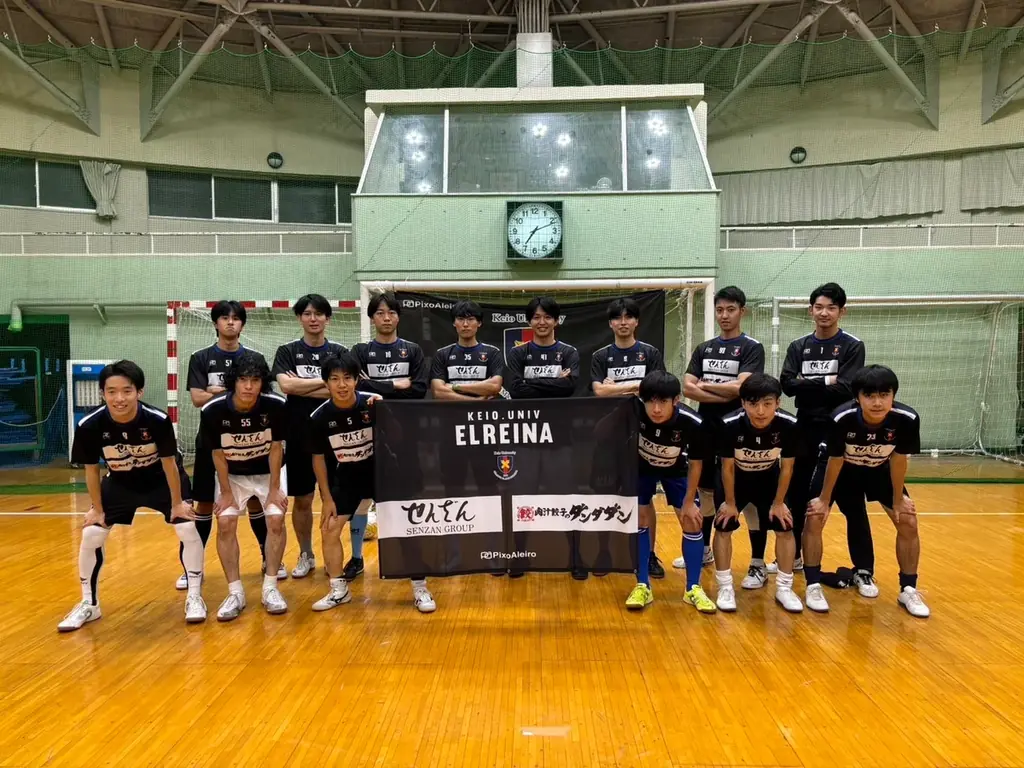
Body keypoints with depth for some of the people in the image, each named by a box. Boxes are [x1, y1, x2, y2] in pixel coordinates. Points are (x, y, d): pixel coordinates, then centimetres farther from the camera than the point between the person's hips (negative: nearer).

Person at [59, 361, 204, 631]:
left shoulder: (157, 420, -33)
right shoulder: (90, 425, -27)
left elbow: (169, 463, -19)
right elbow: (92, 469, -11)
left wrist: (176, 503, -12)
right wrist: (97, 508, -4)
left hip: (162, 480, -2)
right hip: (119, 482, 2)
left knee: (188, 529, -13)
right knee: (90, 535, -1)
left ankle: (194, 597, 5)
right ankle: (89, 604, 20)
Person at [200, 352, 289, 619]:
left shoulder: (276, 405, -27)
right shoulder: (213, 410, -27)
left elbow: (276, 447, -15)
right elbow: (218, 453, -13)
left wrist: (274, 488, -12)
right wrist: (226, 492, -9)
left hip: (269, 470, 0)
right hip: (232, 474, 1)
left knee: (276, 519, -13)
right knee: (225, 523, -12)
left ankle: (270, 588, 1)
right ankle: (235, 593, 0)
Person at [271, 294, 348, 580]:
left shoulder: (339, 352, 4)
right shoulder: (287, 351, 2)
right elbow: (286, 386, -14)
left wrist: (302, 388, -17)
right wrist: (326, 381, -12)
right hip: (299, 436, 0)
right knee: (302, 500, 9)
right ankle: (306, 556, 25)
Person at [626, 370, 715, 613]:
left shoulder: (692, 423, -36)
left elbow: (695, 463, -18)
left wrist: (689, 501, -10)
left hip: (676, 470, 0)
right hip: (640, 467, 0)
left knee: (692, 521, -4)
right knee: (639, 518, -6)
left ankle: (693, 588, 10)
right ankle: (642, 586, 6)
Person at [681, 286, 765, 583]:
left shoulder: (752, 348, -5)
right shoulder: (704, 348, 9)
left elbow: (740, 386, -19)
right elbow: (687, 388, -2)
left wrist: (705, 385, -7)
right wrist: (724, 395, -14)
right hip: (707, 431, 5)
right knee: (706, 493, 16)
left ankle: (758, 565, 10)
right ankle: (704, 550, 32)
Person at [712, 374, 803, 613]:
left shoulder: (789, 424, -30)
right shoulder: (730, 425, -35)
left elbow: (786, 467, -14)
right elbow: (727, 467, -20)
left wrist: (778, 502, -7)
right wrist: (730, 502, -10)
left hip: (769, 481, 2)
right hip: (735, 480, -2)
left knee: (785, 528, -1)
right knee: (723, 527, -7)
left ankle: (784, 588, 13)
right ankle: (725, 588, 6)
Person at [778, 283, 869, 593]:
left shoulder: (852, 347, -3)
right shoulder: (798, 347, 7)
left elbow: (845, 390, -15)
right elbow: (787, 384, -7)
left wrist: (807, 385, -11)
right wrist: (824, 384, -14)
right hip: (805, 429, 4)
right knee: (796, 497, 12)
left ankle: (864, 571, 8)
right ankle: (792, 556, 29)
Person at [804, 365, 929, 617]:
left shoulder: (907, 419, -33)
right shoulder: (842, 418, -38)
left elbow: (898, 461, -15)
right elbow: (835, 461, -22)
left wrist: (898, 499, -5)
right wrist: (824, 499, -11)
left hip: (880, 470, 2)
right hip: (842, 469, -2)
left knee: (909, 523, -3)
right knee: (814, 518, -14)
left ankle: (908, 590, 15)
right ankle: (813, 586, 1)